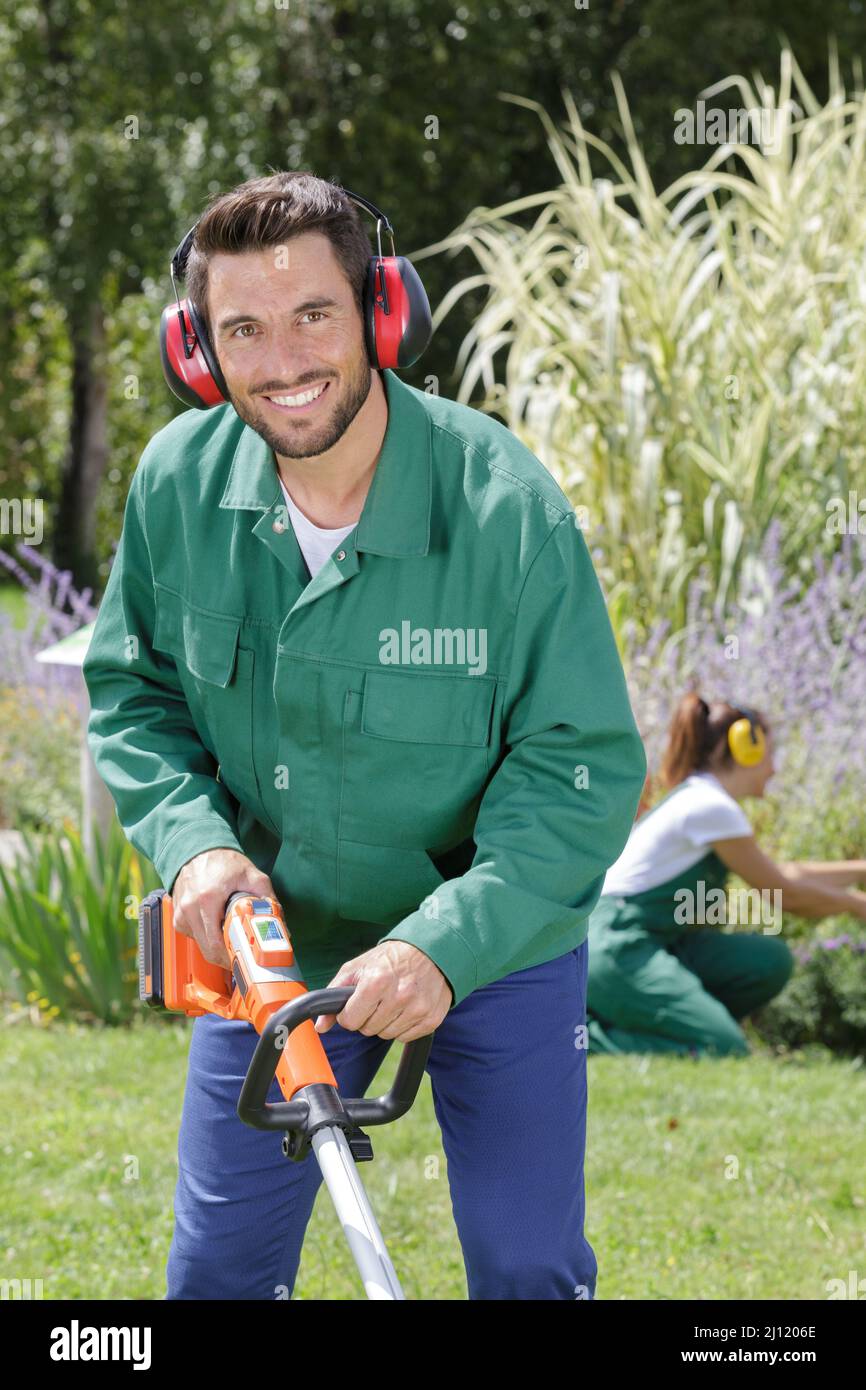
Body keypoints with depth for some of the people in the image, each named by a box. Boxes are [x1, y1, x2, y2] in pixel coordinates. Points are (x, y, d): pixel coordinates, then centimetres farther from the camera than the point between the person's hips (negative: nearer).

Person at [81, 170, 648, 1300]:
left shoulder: (506, 504, -24)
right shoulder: (179, 479, -12)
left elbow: (583, 767, -20)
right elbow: (130, 689, 3)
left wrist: (446, 945, -31)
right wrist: (193, 840, -16)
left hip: (496, 946, -3)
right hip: (273, 940, 3)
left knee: (529, 1269, 0)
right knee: (219, 1263, 8)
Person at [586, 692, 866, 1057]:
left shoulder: (696, 800, 19)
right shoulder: (711, 808, -11)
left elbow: (782, 874, 26)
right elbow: (784, 895, -4)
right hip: (617, 951, -10)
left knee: (771, 960, 0)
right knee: (726, 1053, -22)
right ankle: (590, 1033, -11)